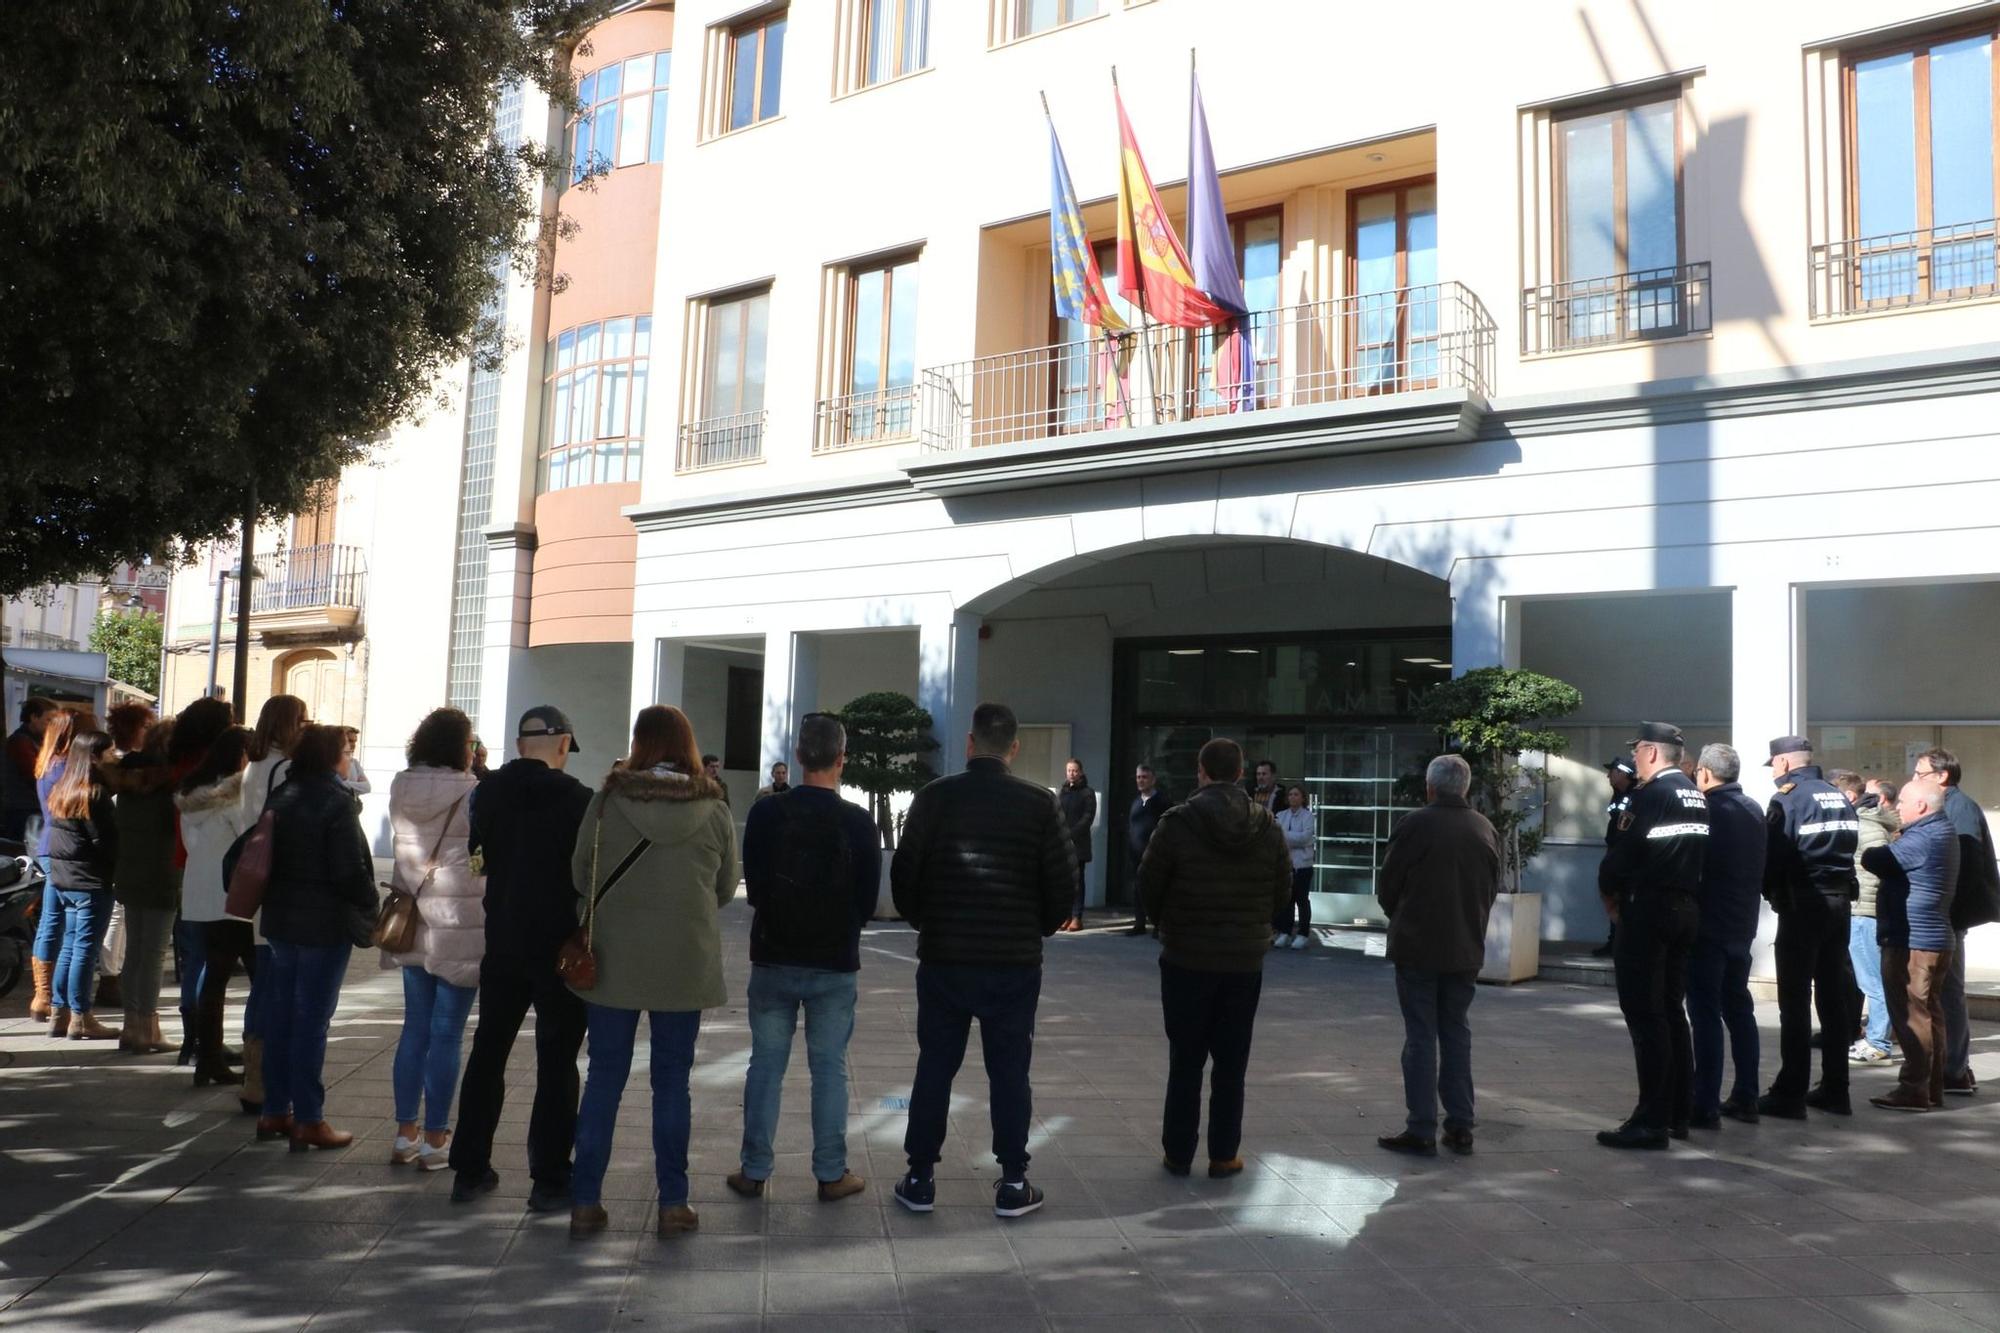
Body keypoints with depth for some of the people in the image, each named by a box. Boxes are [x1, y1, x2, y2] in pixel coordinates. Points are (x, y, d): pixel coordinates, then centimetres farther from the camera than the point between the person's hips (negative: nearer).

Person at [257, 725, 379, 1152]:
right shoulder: (336, 801, -15)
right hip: (324, 924, -7)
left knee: (280, 1015, 14)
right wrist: (371, 905, -2)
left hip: (280, 919, 7)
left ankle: (275, 1111, 22)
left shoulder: (282, 796, 7)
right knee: (312, 1020, -3)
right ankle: (308, 1120, 2)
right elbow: (349, 871, -16)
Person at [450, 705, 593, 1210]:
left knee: (487, 1052, 16)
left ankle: (469, 1170, 22)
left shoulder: (488, 793, 1)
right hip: (561, 948, -4)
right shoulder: (579, 800, -13)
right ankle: (549, 1179, 7)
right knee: (556, 1061, 4)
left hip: (502, 945, 5)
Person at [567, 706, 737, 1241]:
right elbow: (726, 887, 4)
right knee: (672, 1081, 10)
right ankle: (673, 1203, 15)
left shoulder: (608, 800, -7)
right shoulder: (714, 809, -6)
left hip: (612, 957, 0)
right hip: (686, 962, 0)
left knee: (604, 1077, 10)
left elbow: (580, 876, 2)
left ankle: (585, 1202, 15)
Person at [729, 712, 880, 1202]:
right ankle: (831, 1174, 12)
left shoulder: (765, 813, -7)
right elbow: (868, 899, -2)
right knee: (830, 1069, 7)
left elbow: (753, 887, 2)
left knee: (765, 1066, 9)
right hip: (835, 964, -1)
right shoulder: (858, 821, -10)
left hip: (773, 959, 1)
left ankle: (754, 1172, 15)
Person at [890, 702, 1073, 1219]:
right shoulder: (1037, 802, -5)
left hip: (943, 957, 1)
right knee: (1010, 1071, 8)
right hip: (1015, 961, 0)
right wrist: (1039, 928, 13)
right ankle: (1013, 1184, 12)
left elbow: (903, 872, -3)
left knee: (934, 1068, 10)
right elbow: (1064, 880, -5)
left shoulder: (934, 797, -4)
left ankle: (920, 1178, 15)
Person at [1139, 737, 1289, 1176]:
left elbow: (1149, 885, -6)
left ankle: (1178, 1153, 15)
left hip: (1186, 959, -2)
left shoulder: (1179, 822, -13)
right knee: (1231, 1063, 11)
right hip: (1246, 961, 2)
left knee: (1185, 1061, 9)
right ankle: (1223, 1155, 15)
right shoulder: (1267, 826, -3)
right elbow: (1282, 892, 3)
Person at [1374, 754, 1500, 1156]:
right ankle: (1460, 1127, 17)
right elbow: (1492, 889, 9)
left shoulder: (1414, 824, -13)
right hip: (1466, 949, 5)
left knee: (1421, 1037, 1)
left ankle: (1421, 1131, 2)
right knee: (1457, 1034, 14)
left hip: (1417, 947, -5)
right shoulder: (1486, 829, 3)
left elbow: (1387, 886, -6)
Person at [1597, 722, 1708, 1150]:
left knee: (1645, 1015, -5)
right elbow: (1699, 855, 12)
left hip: (1647, 910, -9)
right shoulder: (1697, 798, 12)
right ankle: (1679, 1112, 21)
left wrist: (1608, 886, 0)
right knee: (1672, 1011, 15)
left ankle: (1652, 1120, -4)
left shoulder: (1651, 795, -14)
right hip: (1686, 908, 9)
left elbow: (1624, 852, -16)